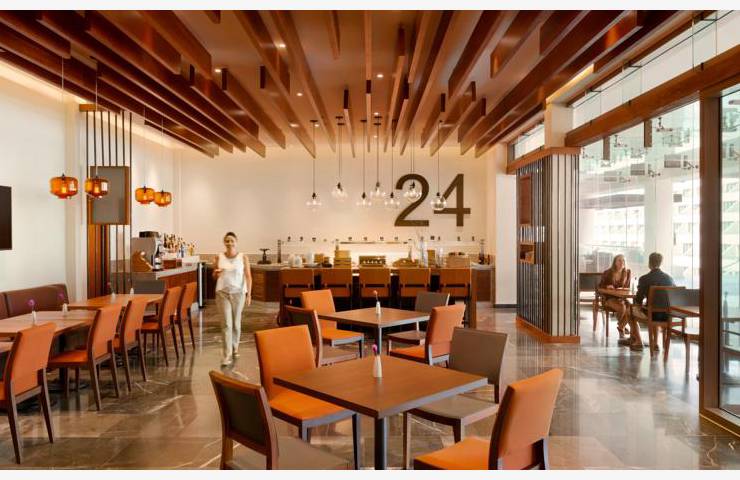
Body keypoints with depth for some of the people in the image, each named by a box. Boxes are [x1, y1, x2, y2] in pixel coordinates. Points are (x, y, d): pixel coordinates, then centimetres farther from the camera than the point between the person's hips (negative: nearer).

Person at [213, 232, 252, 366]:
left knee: (236, 323, 10)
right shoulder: (219, 257, 2)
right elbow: (214, 277, 12)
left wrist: (249, 294, -11)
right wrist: (216, 273, -12)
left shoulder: (243, 257, -3)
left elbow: (248, 277, -4)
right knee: (226, 323, -5)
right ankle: (227, 354, -3)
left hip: (238, 292, 0)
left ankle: (235, 348, 31)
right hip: (222, 292, 0)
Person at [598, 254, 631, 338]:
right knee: (622, 308, -32)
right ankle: (620, 326, 0)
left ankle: (621, 327, 0)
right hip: (609, 298, -4)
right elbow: (600, 286, 2)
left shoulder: (627, 272, 3)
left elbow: (627, 287, 11)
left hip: (622, 297, 4)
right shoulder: (607, 273, -6)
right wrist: (607, 286, -21)